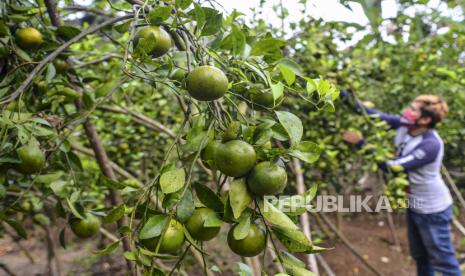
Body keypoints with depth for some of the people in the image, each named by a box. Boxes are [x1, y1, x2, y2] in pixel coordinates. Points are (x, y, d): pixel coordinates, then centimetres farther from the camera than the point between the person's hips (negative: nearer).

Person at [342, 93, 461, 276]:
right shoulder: (404, 125, -10)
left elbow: (394, 166, -32)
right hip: (414, 206, 8)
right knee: (420, 256, 26)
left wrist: (360, 144, -33)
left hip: (432, 211, -8)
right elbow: (376, 116, -9)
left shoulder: (431, 145, -32)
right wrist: (346, 97, -15)